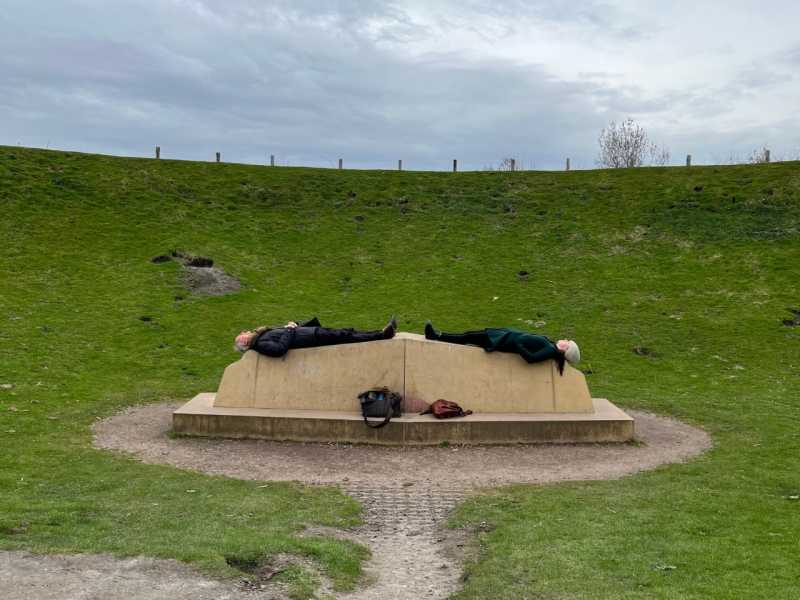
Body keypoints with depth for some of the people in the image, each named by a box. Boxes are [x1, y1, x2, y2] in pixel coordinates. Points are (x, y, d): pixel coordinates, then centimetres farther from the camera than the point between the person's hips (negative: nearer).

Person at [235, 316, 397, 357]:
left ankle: (383, 333, 6)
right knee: (346, 336, -10)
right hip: (314, 339, -9)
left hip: (314, 332, 9)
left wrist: (292, 325, 4)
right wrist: (289, 331, -17)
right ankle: (383, 335, -5)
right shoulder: (261, 345, -13)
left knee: (347, 333, 4)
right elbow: (281, 348, -29)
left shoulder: (262, 335, 15)